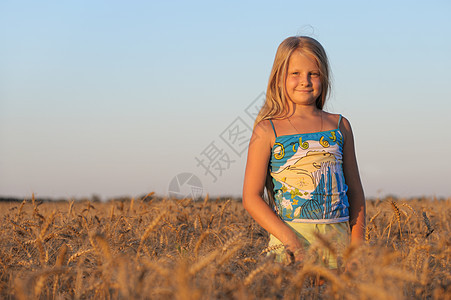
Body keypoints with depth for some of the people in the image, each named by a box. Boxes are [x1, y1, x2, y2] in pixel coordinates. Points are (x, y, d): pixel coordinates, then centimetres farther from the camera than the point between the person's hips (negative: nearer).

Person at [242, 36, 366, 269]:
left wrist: (357, 243, 3)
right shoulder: (268, 130, 0)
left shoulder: (339, 126, 13)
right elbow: (251, 197, -4)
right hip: (291, 237, -3)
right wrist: (291, 240, -14)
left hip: (338, 236, 3)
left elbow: (355, 191, 16)